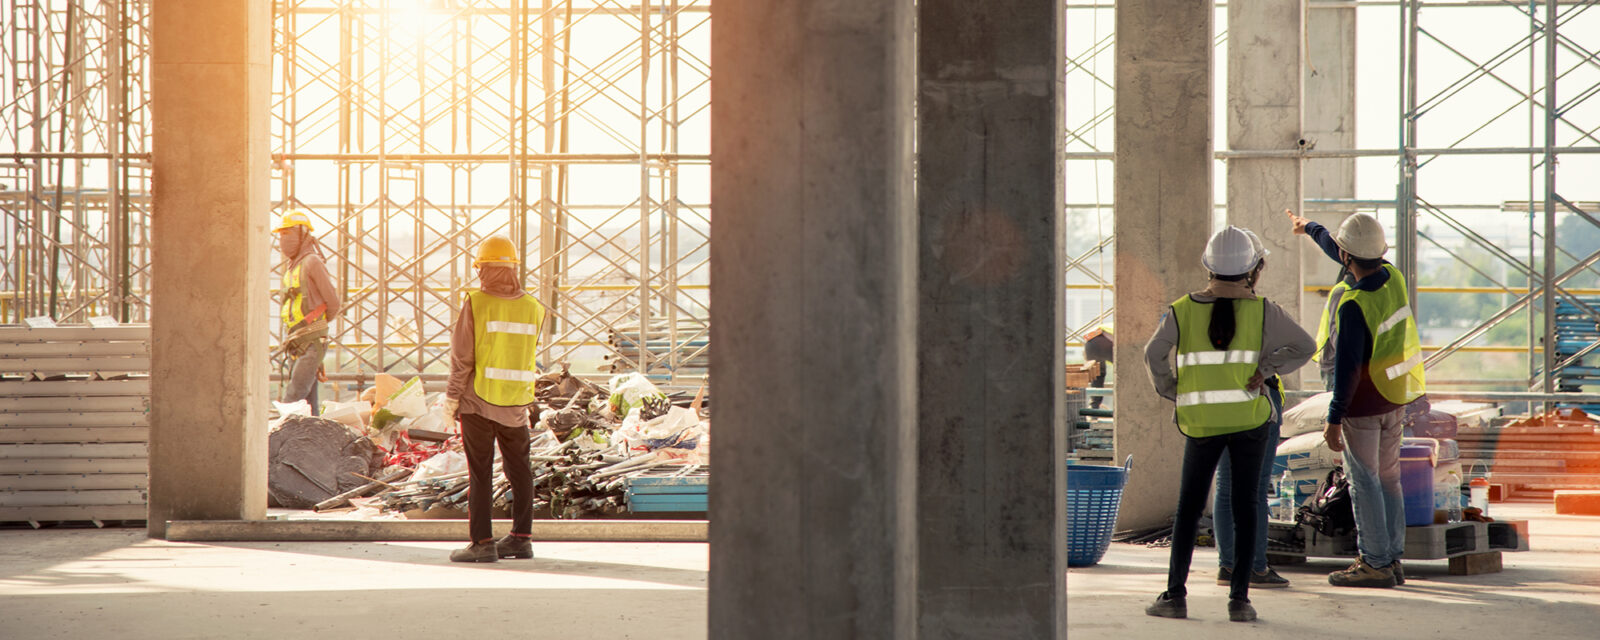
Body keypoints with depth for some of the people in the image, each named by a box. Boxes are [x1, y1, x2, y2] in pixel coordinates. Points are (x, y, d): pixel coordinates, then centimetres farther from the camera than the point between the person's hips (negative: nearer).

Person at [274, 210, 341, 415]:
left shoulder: (312, 262, -8)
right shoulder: (292, 267, 18)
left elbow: (333, 302, -5)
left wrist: (314, 323, 10)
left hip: (311, 342, -8)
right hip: (296, 343, 8)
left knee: (293, 400, -17)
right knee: (308, 403, 7)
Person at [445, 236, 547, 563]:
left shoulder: (475, 303, -10)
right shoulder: (533, 308, 1)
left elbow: (462, 357, -10)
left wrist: (451, 397, -2)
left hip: (478, 401, -3)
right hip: (517, 402, 4)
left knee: (480, 472, 0)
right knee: (519, 469, 14)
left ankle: (482, 541, -2)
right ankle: (521, 537, 18)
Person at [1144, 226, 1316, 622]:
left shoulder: (1183, 310, -3)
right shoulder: (1261, 310, -4)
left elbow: (1154, 355, -6)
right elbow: (1303, 346, -5)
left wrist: (1172, 393, 6)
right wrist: (1266, 369, -1)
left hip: (1201, 422, 1)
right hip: (1249, 418, 0)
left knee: (1188, 507, 10)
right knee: (1244, 506, 5)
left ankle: (1176, 595, 6)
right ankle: (1239, 599, 2)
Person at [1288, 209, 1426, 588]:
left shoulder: (1353, 305, -24)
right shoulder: (1392, 278, -1)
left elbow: (1347, 367, -24)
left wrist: (1334, 419, -18)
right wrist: (1310, 228, 35)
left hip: (1363, 404, -8)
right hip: (1396, 399, 8)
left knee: (1364, 483, 0)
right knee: (1388, 479, 14)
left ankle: (1376, 563, 2)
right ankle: (1392, 560, 19)